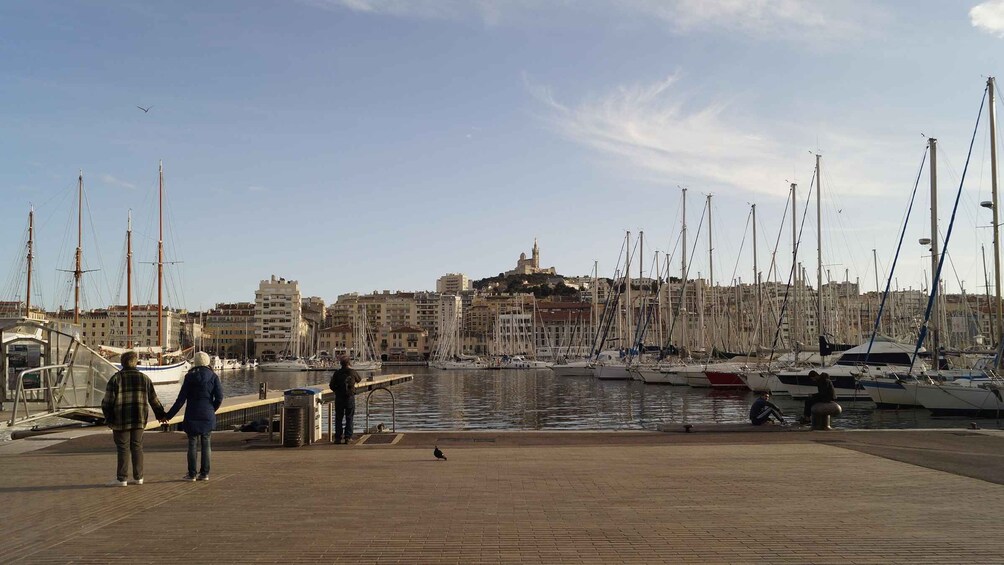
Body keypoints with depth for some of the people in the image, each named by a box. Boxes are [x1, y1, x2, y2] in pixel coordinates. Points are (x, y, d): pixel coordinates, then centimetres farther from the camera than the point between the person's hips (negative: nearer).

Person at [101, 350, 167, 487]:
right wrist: (160, 414, 24)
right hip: (139, 419, 3)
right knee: (137, 446, 10)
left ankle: (122, 478, 2)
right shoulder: (144, 378, 6)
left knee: (123, 448, 1)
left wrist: (108, 418, 3)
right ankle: (138, 477, 12)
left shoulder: (116, 378, -4)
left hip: (121, 419, -3)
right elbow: (153, 399, 12)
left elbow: (108, 401, -7)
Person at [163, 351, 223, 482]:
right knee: (206, 444, 8)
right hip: (208, 416, 2)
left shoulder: (190, 376, -5)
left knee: (193, 444, 5)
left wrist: (169, 415, 0)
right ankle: (205, 473, 9)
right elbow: (219, 397, -4)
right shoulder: (213, 376, 0)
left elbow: (181, 399, -6)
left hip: (192, 415, -2)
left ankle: (192, 474, 6)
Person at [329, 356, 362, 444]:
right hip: (350, 398, 0)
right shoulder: (353, 372, -4)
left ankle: (338, 437, 5)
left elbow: (332, 386, -4)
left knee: (338, 418, 7)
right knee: (349, 418, 6)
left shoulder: (337, 373, -5)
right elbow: (359, 380, 15)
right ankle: (348, 437, 2)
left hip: (339, 398, 0)